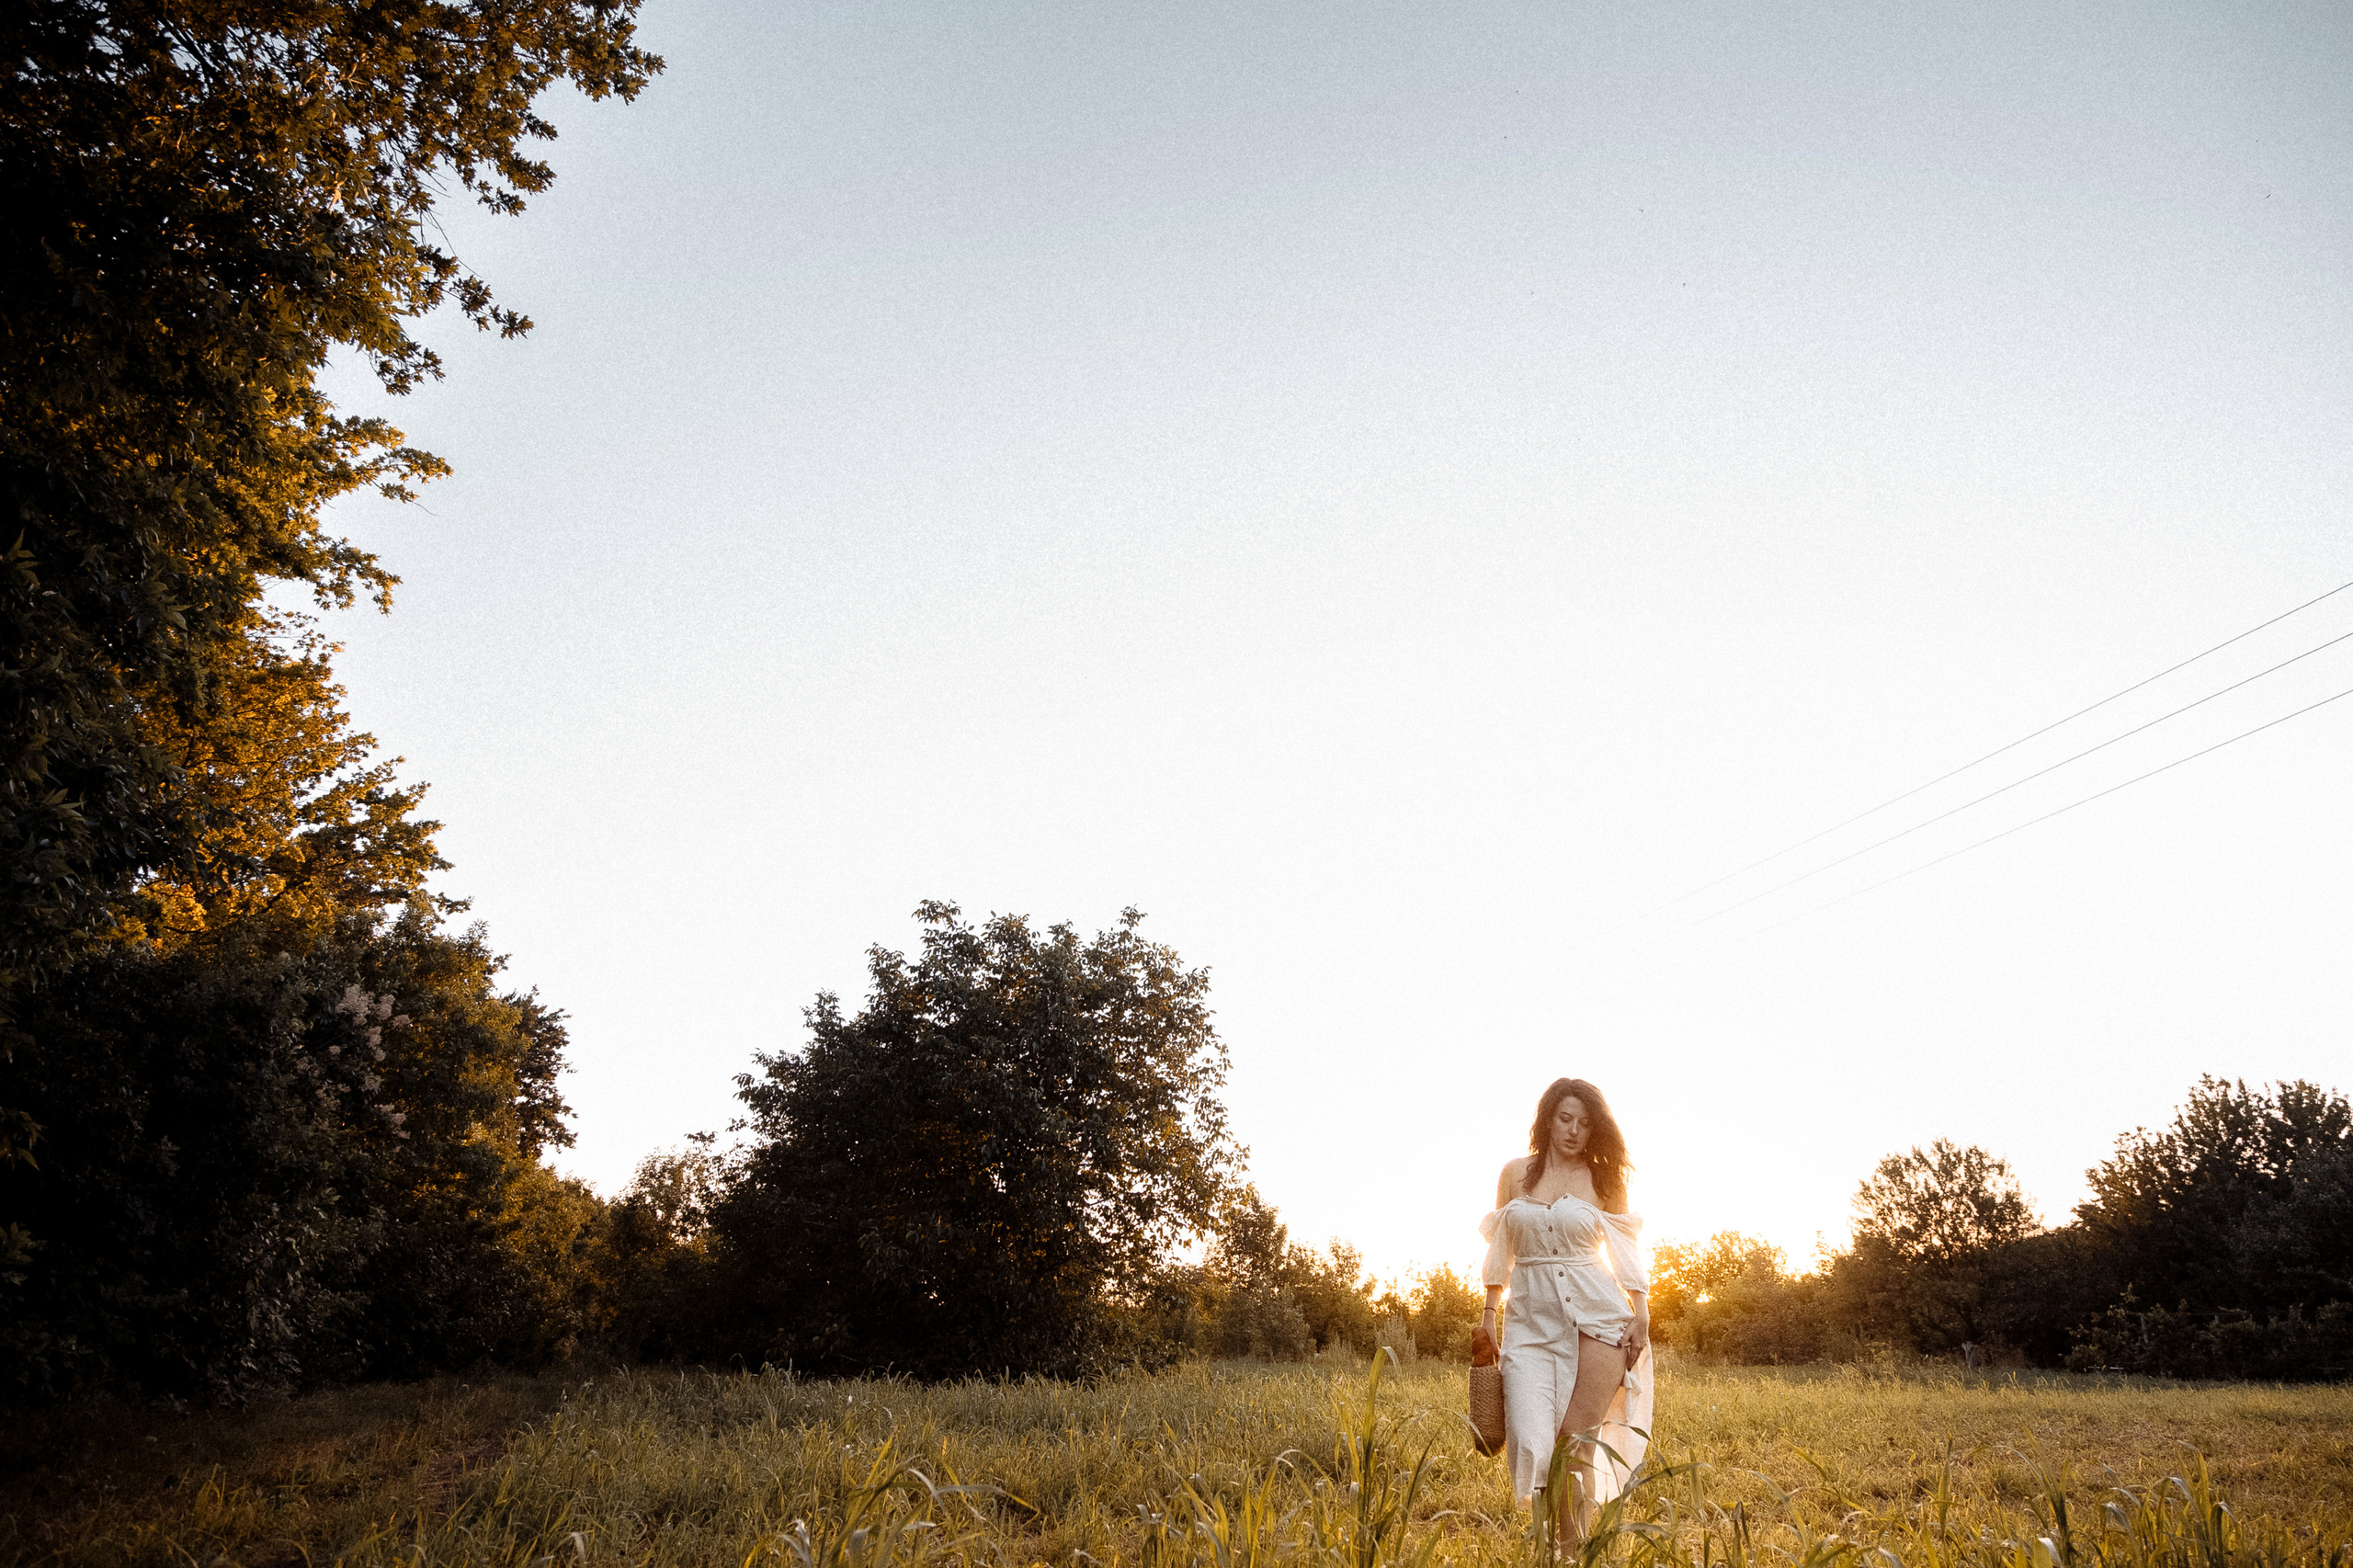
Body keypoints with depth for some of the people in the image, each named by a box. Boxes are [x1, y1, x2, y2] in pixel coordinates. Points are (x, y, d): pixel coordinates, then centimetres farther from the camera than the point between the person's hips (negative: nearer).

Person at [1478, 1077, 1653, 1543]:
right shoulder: (1515, 1173, 9)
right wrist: (1489, 1314, 10)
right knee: (1532, 1442, -11)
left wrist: (1641, 1313, -3)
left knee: (1576, 1439, -11)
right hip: (1531, 1323, 1)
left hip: (1598, 1316, -1)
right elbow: (1501, 1251, 14)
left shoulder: (1603, 1179, 6)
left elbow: (1625, 1251, 8)